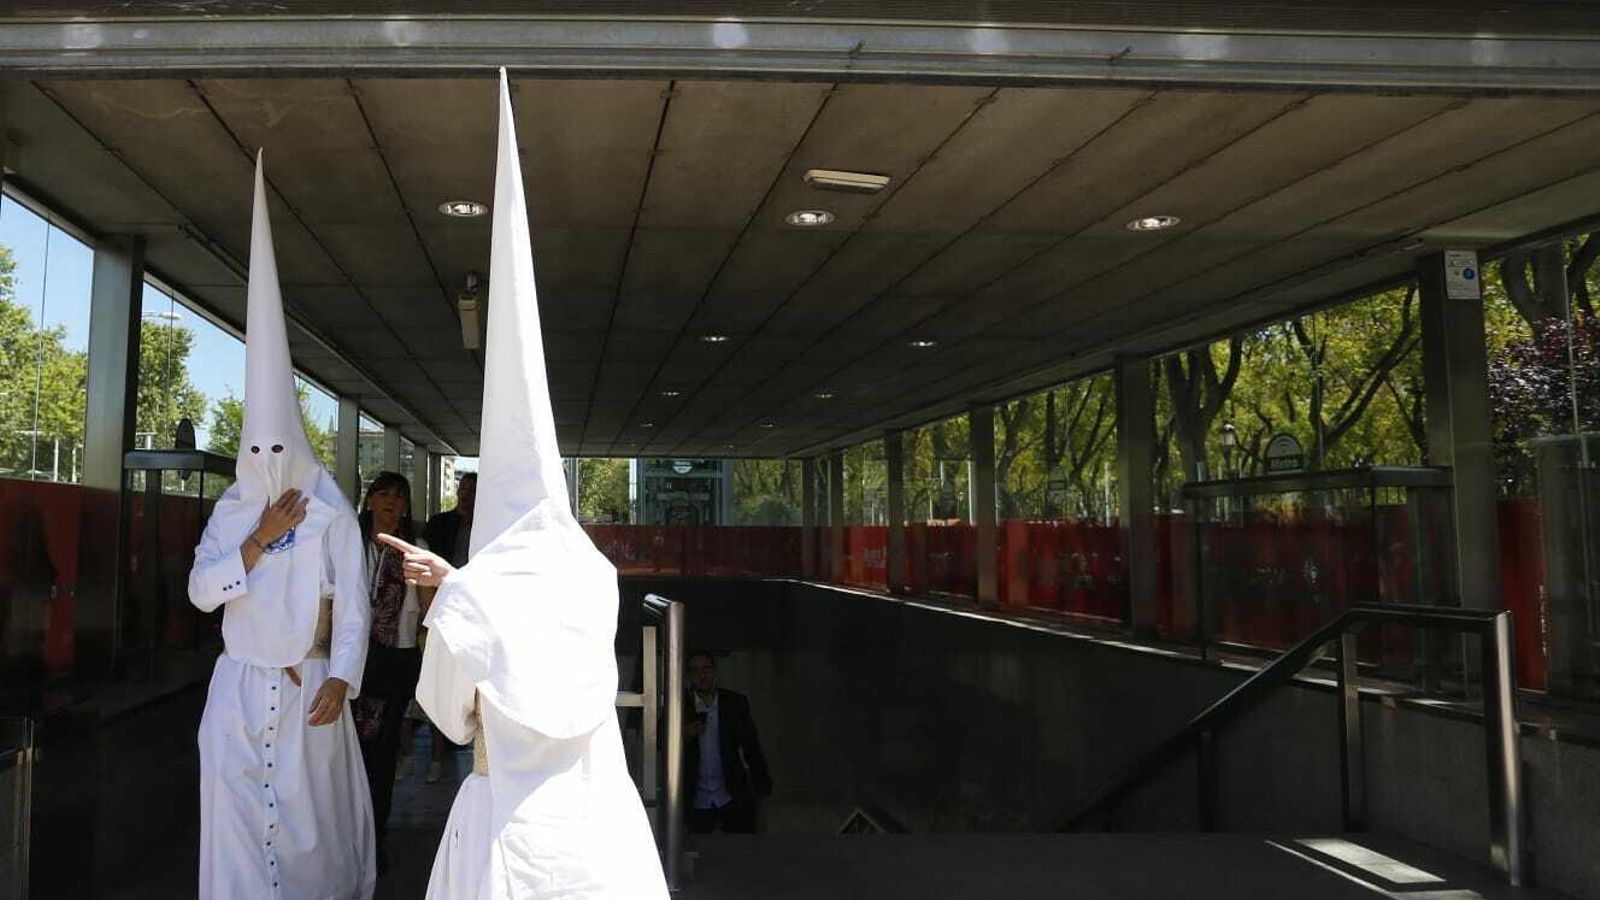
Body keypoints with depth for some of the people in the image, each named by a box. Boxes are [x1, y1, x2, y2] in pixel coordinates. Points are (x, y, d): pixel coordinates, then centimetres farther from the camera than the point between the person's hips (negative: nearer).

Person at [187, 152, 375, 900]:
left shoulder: (331, 514, -6)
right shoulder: (230, 511, 6)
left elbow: (353, 603, -9)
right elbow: (201, 592, -1)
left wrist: (340, 679, -18)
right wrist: (257, 541, -13)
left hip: (307, 686, -3)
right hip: (239, 685, 3)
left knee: (308, 813, 5)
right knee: (236, 811, 2)